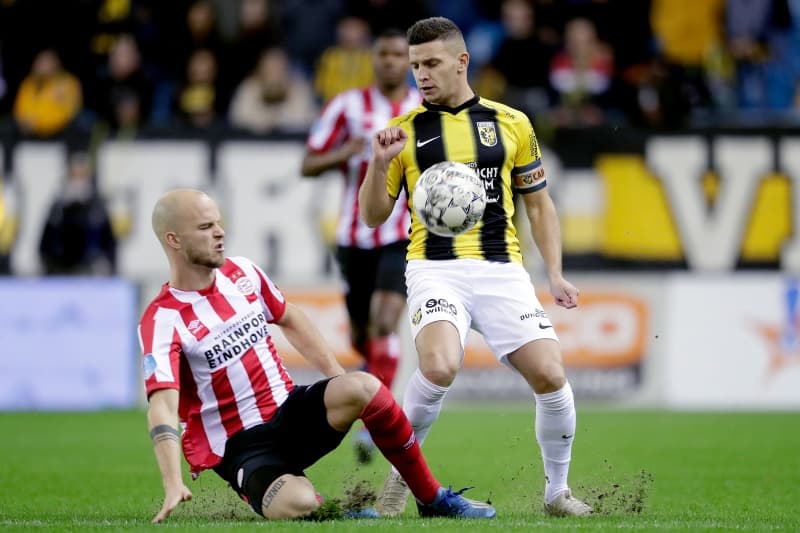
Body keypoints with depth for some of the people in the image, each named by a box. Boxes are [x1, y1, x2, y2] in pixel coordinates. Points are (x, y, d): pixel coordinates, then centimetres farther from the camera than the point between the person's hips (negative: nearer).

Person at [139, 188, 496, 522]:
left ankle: (434, 499, -9)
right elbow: (162, 406, -28)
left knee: (362, 387, -24)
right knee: (297, 505, -36)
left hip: (289, 410, 6)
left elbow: (290, 320, 22)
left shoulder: (242, 273, 3)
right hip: (238, 447, -6)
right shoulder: (162, 321, -16)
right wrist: (173, 485, -41)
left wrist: (341, 381, 14)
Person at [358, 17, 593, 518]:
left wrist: (556, 273, 6)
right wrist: (379, 164, -10)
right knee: (438, 367, -29)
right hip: (435, 268, -2)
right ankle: (401, 474, -6)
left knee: (550, 376, -11)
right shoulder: (404, 130, 7)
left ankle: (557, 491, 12)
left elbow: (539, 203, 16)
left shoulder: (511, 123, 9)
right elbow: (374, 215, 8)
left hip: (501, 268, 2)